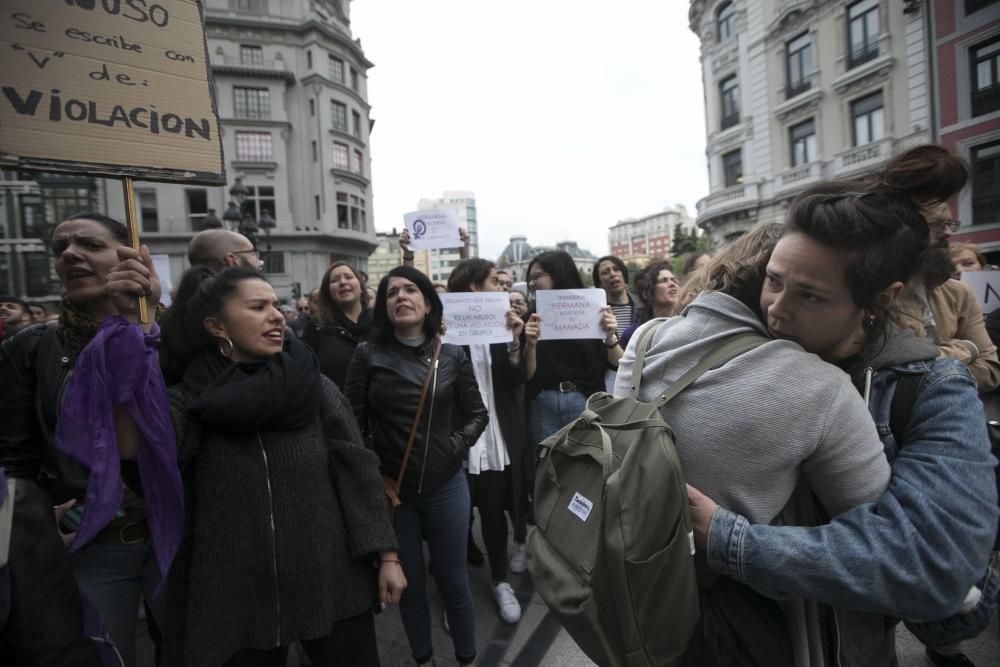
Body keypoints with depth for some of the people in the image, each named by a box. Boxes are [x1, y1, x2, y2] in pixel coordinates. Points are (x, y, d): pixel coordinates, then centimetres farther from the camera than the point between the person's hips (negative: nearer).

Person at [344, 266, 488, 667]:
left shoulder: (452, 357, 0)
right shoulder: (368, 355, -5)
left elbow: (477, 414, 6)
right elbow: (353, 421, -5)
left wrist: (455, 448, -6)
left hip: (445, 486, 1)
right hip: (391, 488, 0)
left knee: (453, 581, 12)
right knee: (409, 583, 14)